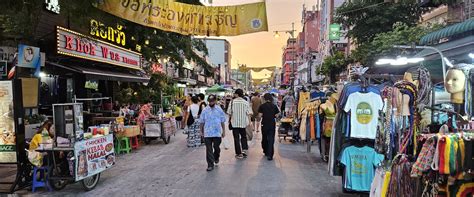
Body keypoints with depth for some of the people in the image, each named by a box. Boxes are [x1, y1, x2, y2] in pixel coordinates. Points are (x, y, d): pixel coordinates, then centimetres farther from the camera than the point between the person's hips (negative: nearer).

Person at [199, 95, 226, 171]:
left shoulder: (219, 109, 1)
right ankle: (210, 164, 7)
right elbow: (202, 122, 8)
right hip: (207, 133, 0)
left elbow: (222, 121, 6)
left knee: (216, 147, 9)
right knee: (209, 149, 0)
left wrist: (224, 131, 6)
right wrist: (201, 131, 10)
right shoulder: (205, 110, 1)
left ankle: (216, 158, 39)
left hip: (217, 133, 0)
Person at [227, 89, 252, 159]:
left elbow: (229, 113, -1)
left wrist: (229, 119, 14)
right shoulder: (246, 102, -2)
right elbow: (249, 113, -4)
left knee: (236, 138, 5)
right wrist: (249, 121, 1)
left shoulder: (232, 102, -5)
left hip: (235, 123, -1)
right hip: (243, 123, 2)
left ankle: (238, 153, 6)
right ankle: (244, 149, 4)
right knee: (243, 136, 19)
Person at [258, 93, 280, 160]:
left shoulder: (262, 106, -6)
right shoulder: (274, 106, -3)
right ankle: (269, 155, -8)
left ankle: (265, 151, 32)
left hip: (264, 124, 0)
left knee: (264, 138, 18)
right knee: (271, 139, 0)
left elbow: (260, 115, -9)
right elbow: (276, 115, -3)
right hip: (272, 124, 0)